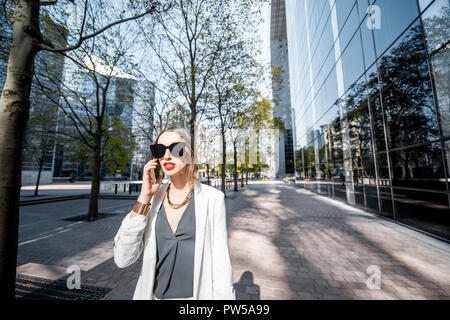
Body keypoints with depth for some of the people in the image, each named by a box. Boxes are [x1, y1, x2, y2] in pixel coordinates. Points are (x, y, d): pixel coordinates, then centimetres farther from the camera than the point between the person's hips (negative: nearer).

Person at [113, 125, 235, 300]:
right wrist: (144, 198, -19)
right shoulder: (153, 198, -6)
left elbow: (221, 262, -11)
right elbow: (123, 259, -13)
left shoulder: (212, 198, -16)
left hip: (198, 293, -2)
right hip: (154, 293, 3)